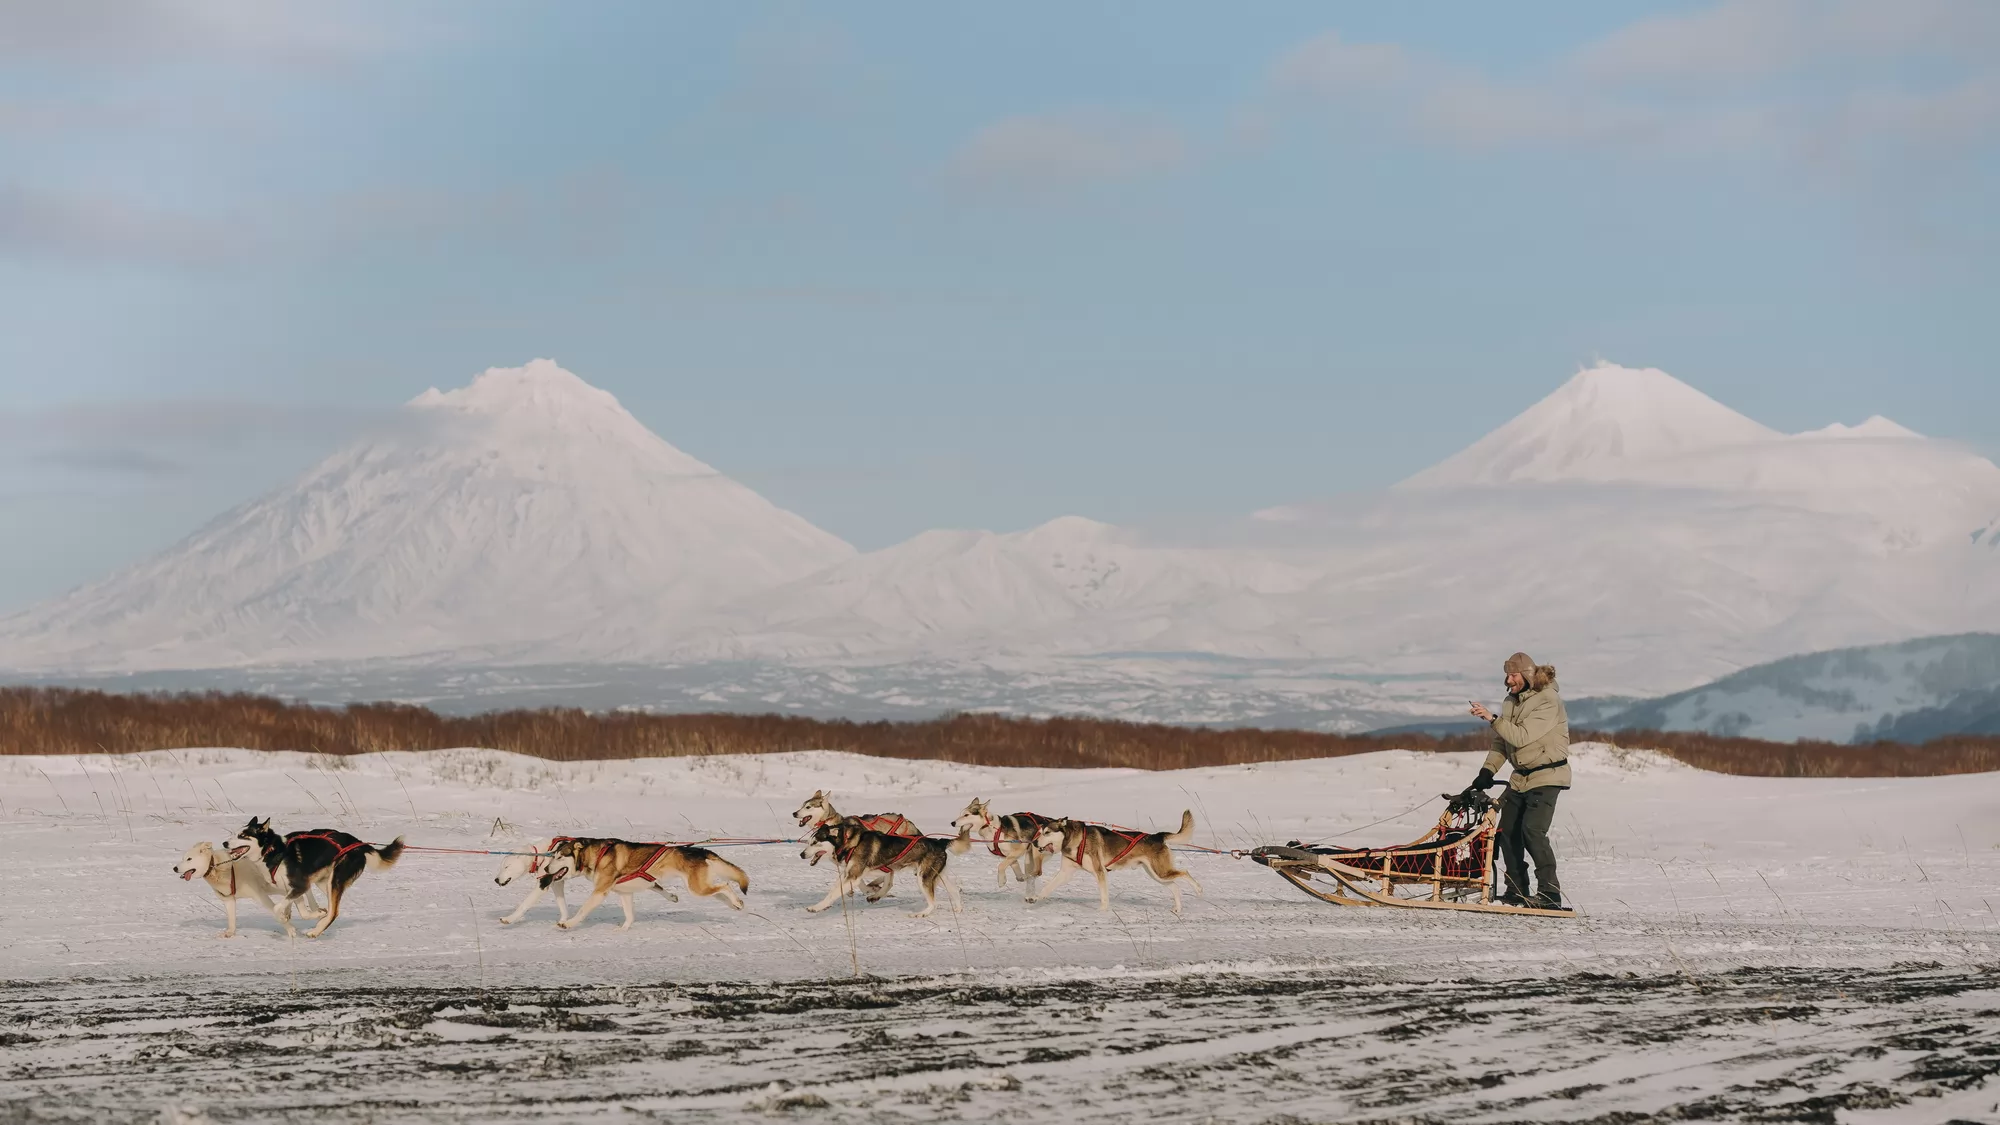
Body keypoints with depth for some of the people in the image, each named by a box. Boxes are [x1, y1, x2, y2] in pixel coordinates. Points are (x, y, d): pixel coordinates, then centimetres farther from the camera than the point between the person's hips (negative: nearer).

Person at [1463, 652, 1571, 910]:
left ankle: (1550, 893, -18)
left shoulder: (1547, 701, -18)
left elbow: (1521, 737, -25)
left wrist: (1492, 718, -28)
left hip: (1546, 775, -9)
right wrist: (1487, 772, 3)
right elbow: (1501, 742, 12)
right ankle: (1517, 891, 15)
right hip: (1520, 777, 9)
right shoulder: (1513, 700, 8)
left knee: (1532, 830, -20)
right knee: (1508, 831, 6)